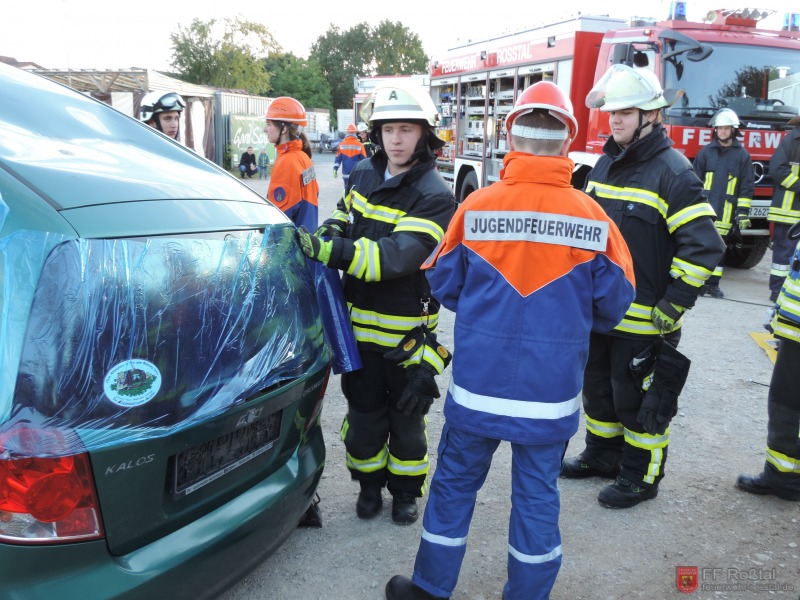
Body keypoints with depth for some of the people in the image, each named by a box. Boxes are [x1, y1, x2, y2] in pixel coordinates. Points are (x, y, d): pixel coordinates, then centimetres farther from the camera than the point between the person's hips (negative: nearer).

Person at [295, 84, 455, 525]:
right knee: (364, 413, 15)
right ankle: (369, 484, 36)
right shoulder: (364, 174, 3)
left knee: (406, 417, 12)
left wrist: (329, 252, -36)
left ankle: (406, 491, 33)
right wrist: (331, 231, 1)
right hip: (360, 322, 5)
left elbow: (396, 257, -29)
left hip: (407, 331, -4)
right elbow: (345, 213, 24)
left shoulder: (435, 196, -17)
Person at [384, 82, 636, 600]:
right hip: (551, 390, 0)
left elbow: (443, 283, 2)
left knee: (455, 481, 16)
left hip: (478, 382, 0)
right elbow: (613, 303, 0)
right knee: (537, 493, 14)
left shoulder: (476, 208, -9)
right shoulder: (593, 217, -8)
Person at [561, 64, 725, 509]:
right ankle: (602, 456, 38)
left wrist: (672, 307, -18)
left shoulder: (672, 172, -15)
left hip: (644, 319, -7)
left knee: (639, 400, 5)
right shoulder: (605, 164, 9)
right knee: (598, 386, 20)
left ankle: (641, 476, 23)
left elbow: (704, 246, -19)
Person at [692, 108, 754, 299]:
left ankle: (713, 284, 12)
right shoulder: (706, 151, 7)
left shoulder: (742, 155, 5)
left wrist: (743, 211, -4)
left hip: (726, 212, 0)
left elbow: (747, 186, 3)